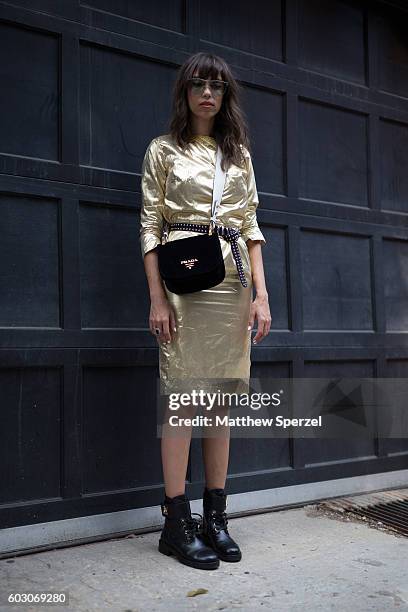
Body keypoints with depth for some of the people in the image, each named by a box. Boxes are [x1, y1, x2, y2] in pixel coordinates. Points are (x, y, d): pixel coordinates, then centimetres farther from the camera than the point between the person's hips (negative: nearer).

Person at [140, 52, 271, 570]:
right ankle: (177, 522, 2)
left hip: (233, 282, 4)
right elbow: (150, 226, 0)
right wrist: (156, 297, -10)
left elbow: (251, 226, 13)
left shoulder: (240, 154, 17)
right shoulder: (164, 150, 7)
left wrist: (261, 293, 2)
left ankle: (215, 518, 14)